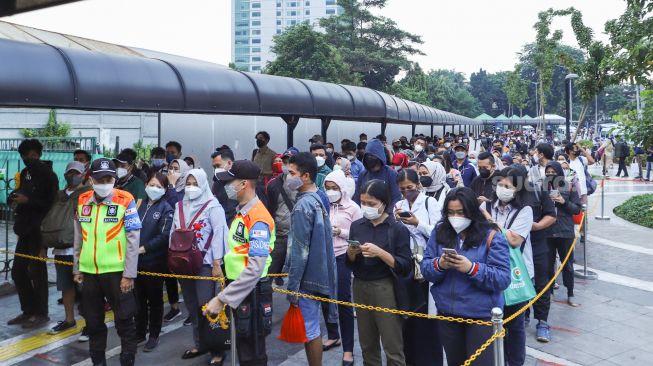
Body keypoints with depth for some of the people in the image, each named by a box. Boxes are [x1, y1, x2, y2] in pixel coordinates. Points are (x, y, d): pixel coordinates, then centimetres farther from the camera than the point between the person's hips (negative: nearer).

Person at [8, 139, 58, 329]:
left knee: (37, 272, -2)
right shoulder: (25, 173, 12)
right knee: (18, 271, 11)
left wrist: (28, 200, -21)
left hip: (39, 230, -8)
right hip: (25, 230, 8)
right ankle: (28, 311, 23)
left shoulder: (48, 175, -11)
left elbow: (52, 204, -17)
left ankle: (41, 313, 10)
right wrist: (15, 198, 1)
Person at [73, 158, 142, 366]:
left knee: (124, 320, 4)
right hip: (89, 272, 5)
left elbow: (133, 240, -10)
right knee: (93, 321, 16)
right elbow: (79, 238, 14)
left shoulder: (125, 201, -9)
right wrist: (77, 269, 13)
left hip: (117, 271, -5)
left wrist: (129, 274, -12)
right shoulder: (83, 201, 6)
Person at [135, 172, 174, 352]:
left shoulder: (166, 209, -6)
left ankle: (154, 335, 17)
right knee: (139, 298, 13)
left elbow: (164, 236, -16)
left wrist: (143, 248, -18)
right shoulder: (141, 206, 12)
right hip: (138, 260, 5)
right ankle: (139, 332, 26)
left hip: (155, 261, -5)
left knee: (154, 299, 6)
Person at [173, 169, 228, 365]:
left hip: (205, 263, -6)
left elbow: (219, 234, -12)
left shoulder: (212, 206, -7)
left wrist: (217, 263, -17)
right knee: (192, 307, 11)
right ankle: (199, 344, 24)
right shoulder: (179, 206, 11)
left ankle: (217, 350, 3)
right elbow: (173, 233, 16)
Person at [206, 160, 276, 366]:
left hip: (251, 293, -9)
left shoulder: (258, 218, -20)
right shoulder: (241, 212, 10)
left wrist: (222, 298, -25)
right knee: (243, 348, 20)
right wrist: (227, 294, 15)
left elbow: (256, 268, -27)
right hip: (238, 288, 9)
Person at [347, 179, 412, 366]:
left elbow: (405, 267, -10)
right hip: (360, 287, 4)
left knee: (393, 348, 0)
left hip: (385, 289, -4)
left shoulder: (398, 229, -7)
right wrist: (351, 254, -9)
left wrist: (380, 253, -21)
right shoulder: (356, 226, 5)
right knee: (367, 345, 12)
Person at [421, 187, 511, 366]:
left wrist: (472, 268, -27)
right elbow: (425, 268, 2)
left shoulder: (491, 235, -9)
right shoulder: (439, 232, 3)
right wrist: (439, 265, -20)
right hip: (447, 312, 4)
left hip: (481, 315, -4)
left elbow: (503, 279, -14)